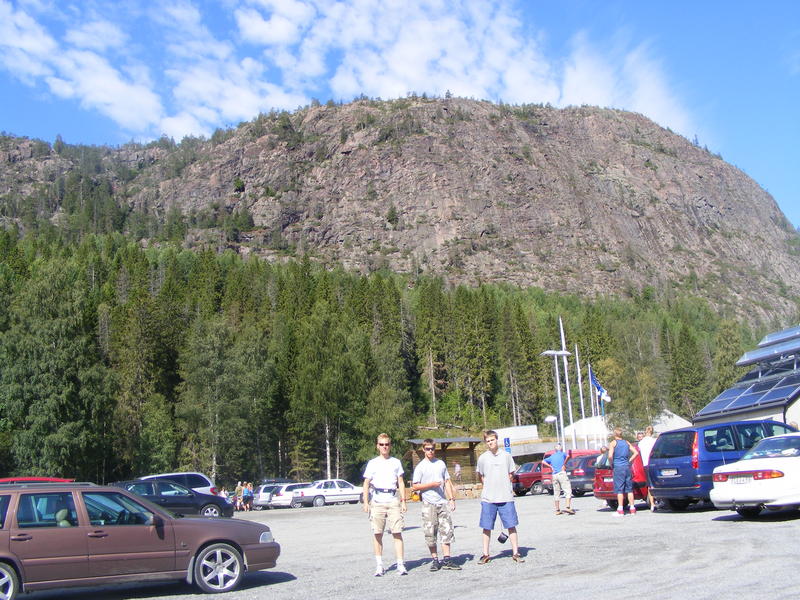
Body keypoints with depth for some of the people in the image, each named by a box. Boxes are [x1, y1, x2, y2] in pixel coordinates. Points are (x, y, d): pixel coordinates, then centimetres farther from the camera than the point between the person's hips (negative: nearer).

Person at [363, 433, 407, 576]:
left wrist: (403, 501, 7)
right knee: (377, 533, 0)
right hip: (377, 500, -1)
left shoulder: (396, 462, 13)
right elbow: (366, 484, 7)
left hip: (393, 500, 1)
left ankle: (401, 564, -4)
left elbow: (401, 483, 14)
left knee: (397, 533, -5)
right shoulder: (372, 463, 8)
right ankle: (379, 565, 8)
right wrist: (366, 502, -2)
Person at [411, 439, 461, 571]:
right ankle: (435, 560, 10)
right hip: (429, 503, -3)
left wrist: (451, 499, 9)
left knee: (447, 531, 0)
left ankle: (446, 559, 5)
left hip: (442, 502, 3)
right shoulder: (420, 467, -1)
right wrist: (432, 484, -13)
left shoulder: (441, 464, 11)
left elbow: (447, 482, 17)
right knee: (430, 533, 0)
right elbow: (414, 486, -4)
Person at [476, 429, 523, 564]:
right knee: (486, 527, 4)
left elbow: (511, 474, 12)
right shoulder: (483, 458, 3)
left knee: (511, 525, 1)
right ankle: (485, 554, 14)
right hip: (488, 498, 0)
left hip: (506, 497, 0)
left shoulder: (506, 456, 4)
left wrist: (502, 485, 3)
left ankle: (515, 553, 11)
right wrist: (489, 487, 6)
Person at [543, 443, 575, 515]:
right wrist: (564, 464, -7)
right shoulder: (562, 453, 7)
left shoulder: (552, 456, 19)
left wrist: (551, 467, 11)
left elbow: (544, 461, 19)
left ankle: (557, 510, 12)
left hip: (554, 475, 5)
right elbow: (568, 456, -14)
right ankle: (568, 507, -22)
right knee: (568, 491, -7)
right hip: (561, 473, -5)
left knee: (556, 493, 10)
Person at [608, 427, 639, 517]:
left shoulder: (613, 443, -5)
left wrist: (611, 464, 0)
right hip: (627, 467, 5)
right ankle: (632, 508, 12)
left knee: (619, 489, -4)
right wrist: (629, 461, 13)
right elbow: (636, 452, 12)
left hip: (618, 468, -5)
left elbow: (610, 456, -16)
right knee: (629, 488, 10)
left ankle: (620, 510, -5)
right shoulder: (626, 443, 12)